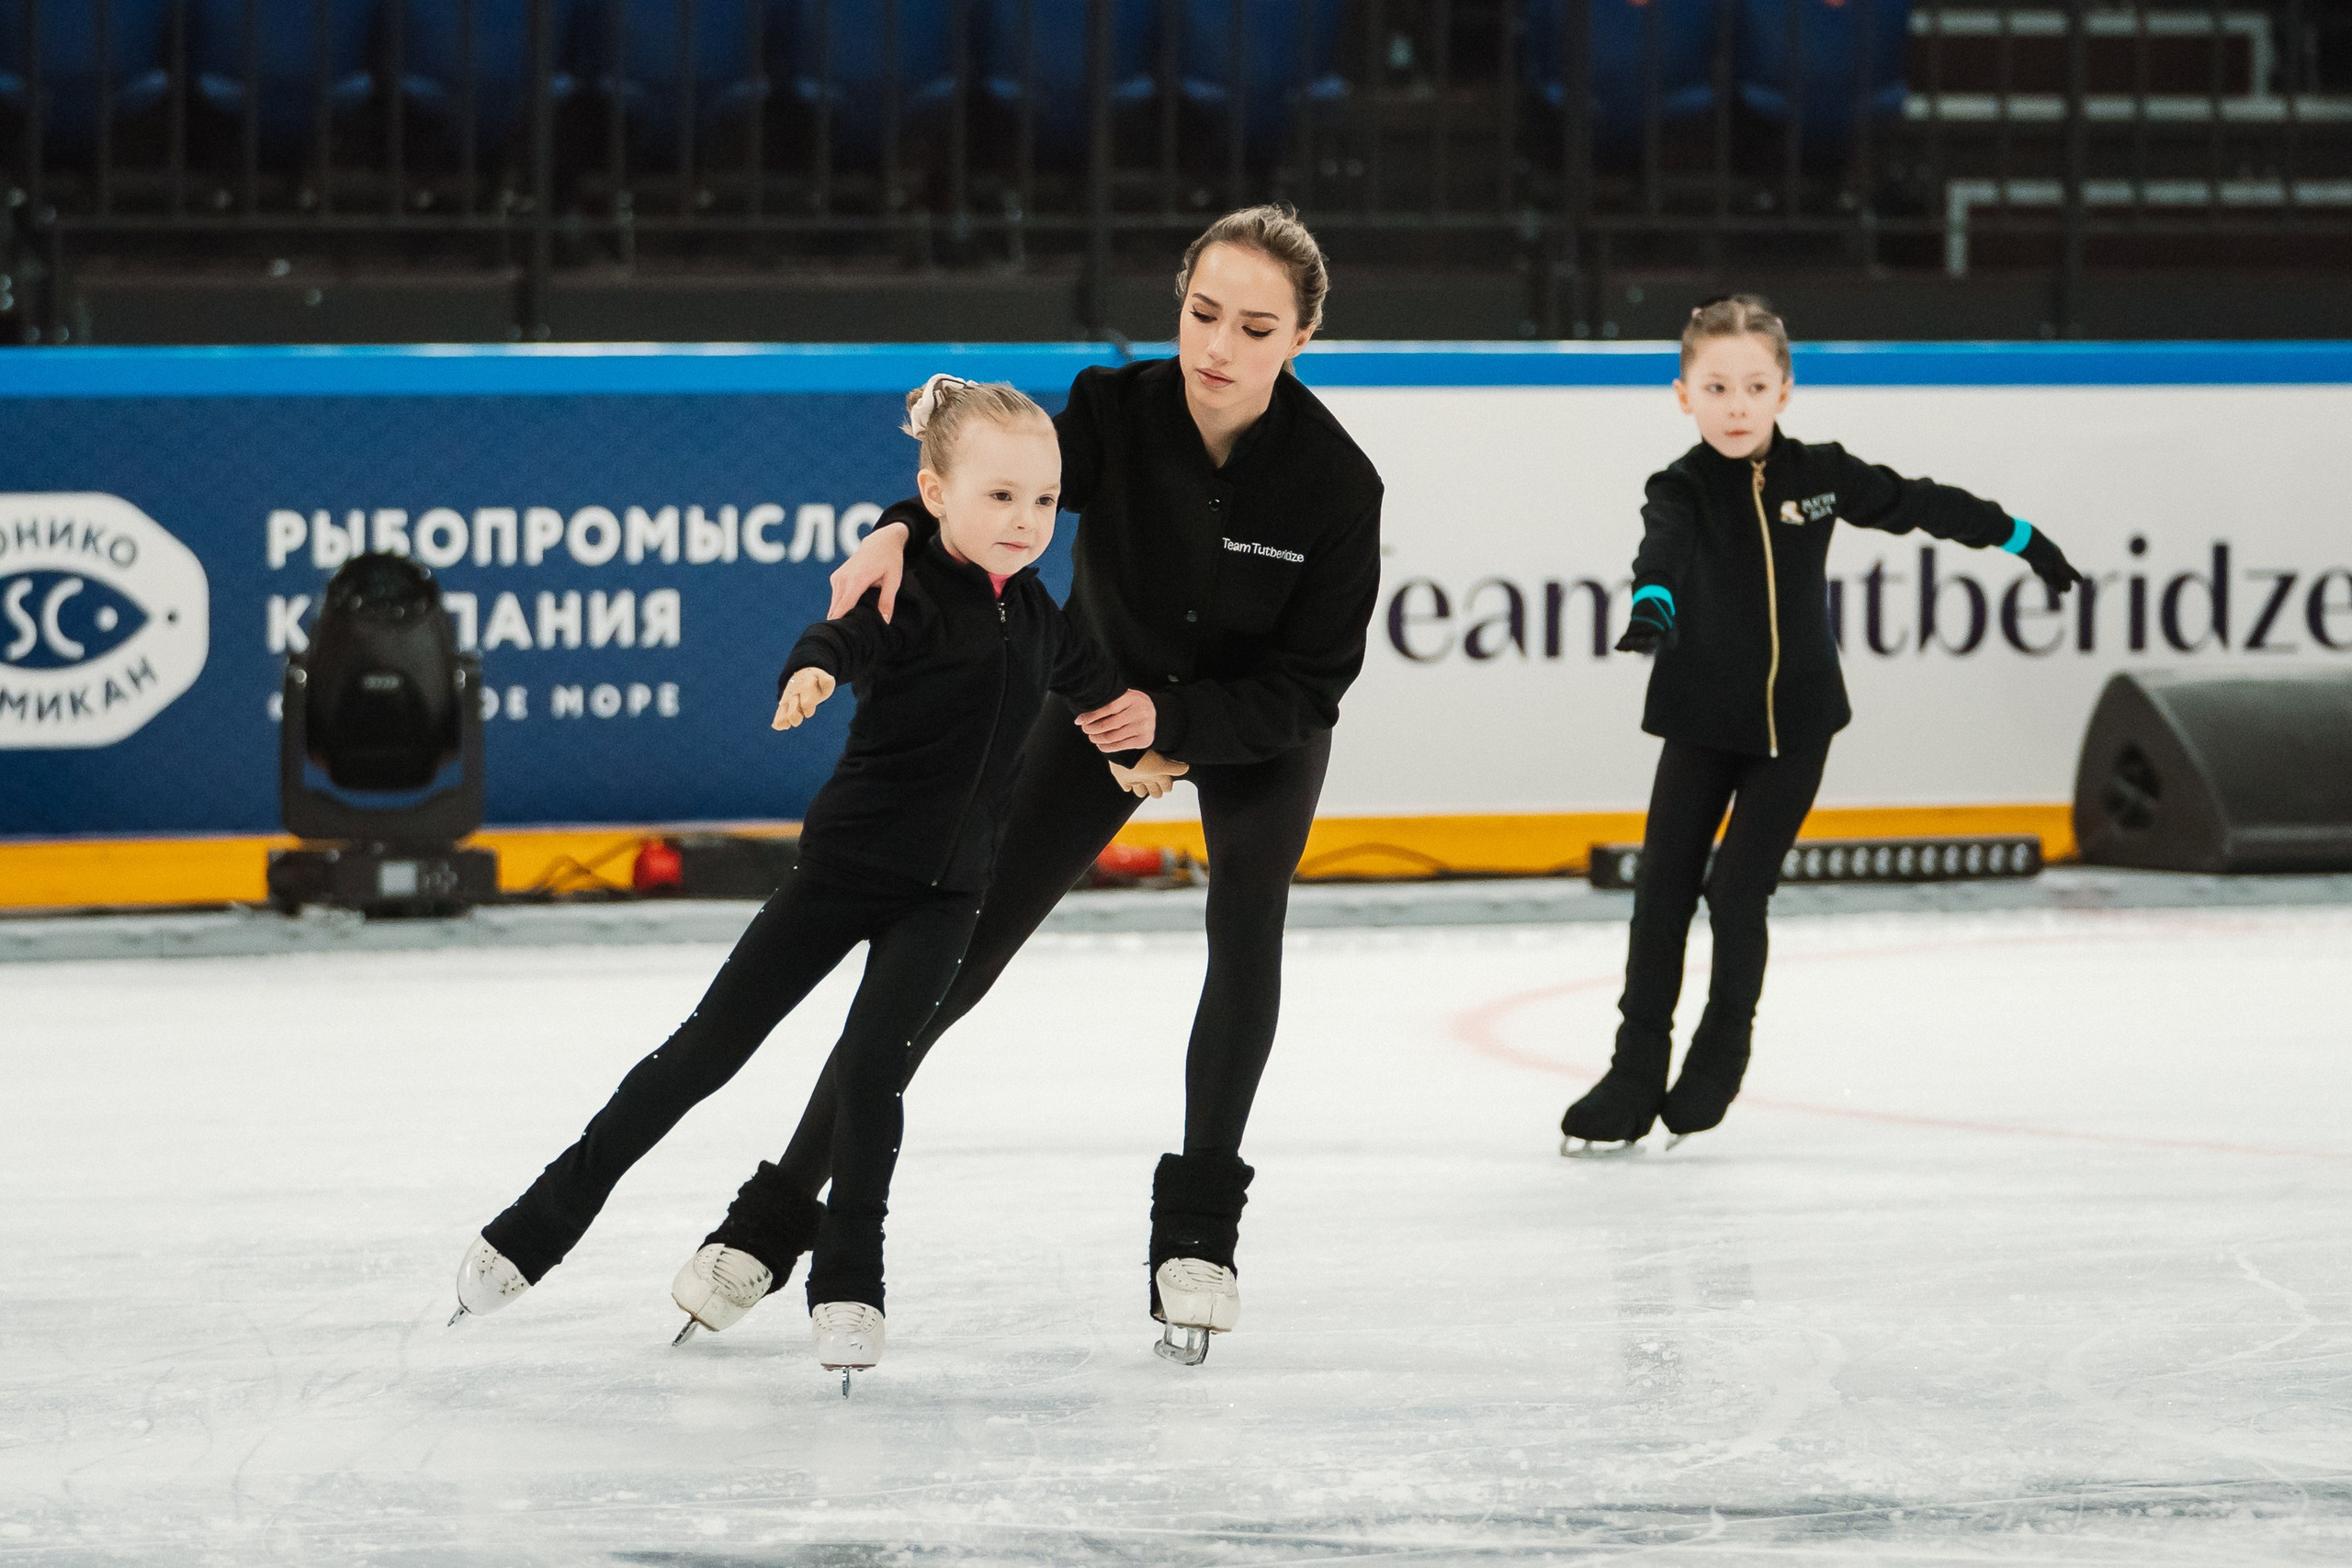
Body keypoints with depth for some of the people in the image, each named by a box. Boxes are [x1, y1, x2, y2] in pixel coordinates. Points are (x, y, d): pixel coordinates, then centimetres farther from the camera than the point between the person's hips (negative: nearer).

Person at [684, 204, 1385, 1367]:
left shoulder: (1333, 481, -30)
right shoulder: (1118, 411, -28)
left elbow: (1310, 685, -24)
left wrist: (1173, 721, -36)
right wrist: (901, 529, -50)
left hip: (1256, 730, -1)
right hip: (1103, 693, 1)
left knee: (1246, 932, -21)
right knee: (955, 948, -2)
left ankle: (1197, 1231, -4)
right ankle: (779, 1209, 5)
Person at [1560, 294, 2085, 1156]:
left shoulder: (1818, 473, -5)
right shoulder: (1683, 490, -13)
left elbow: (1920, 503, 9)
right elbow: (1664, 551, -35)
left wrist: (2022, 539, 17)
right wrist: (1652, 605, -58)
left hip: (1794, 725, 0)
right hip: (1702, 722, 0)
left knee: (1738, 890, -5)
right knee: (1663, 889, -3)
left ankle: (1723, 1048, 17)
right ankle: (1638, 1071, 7)